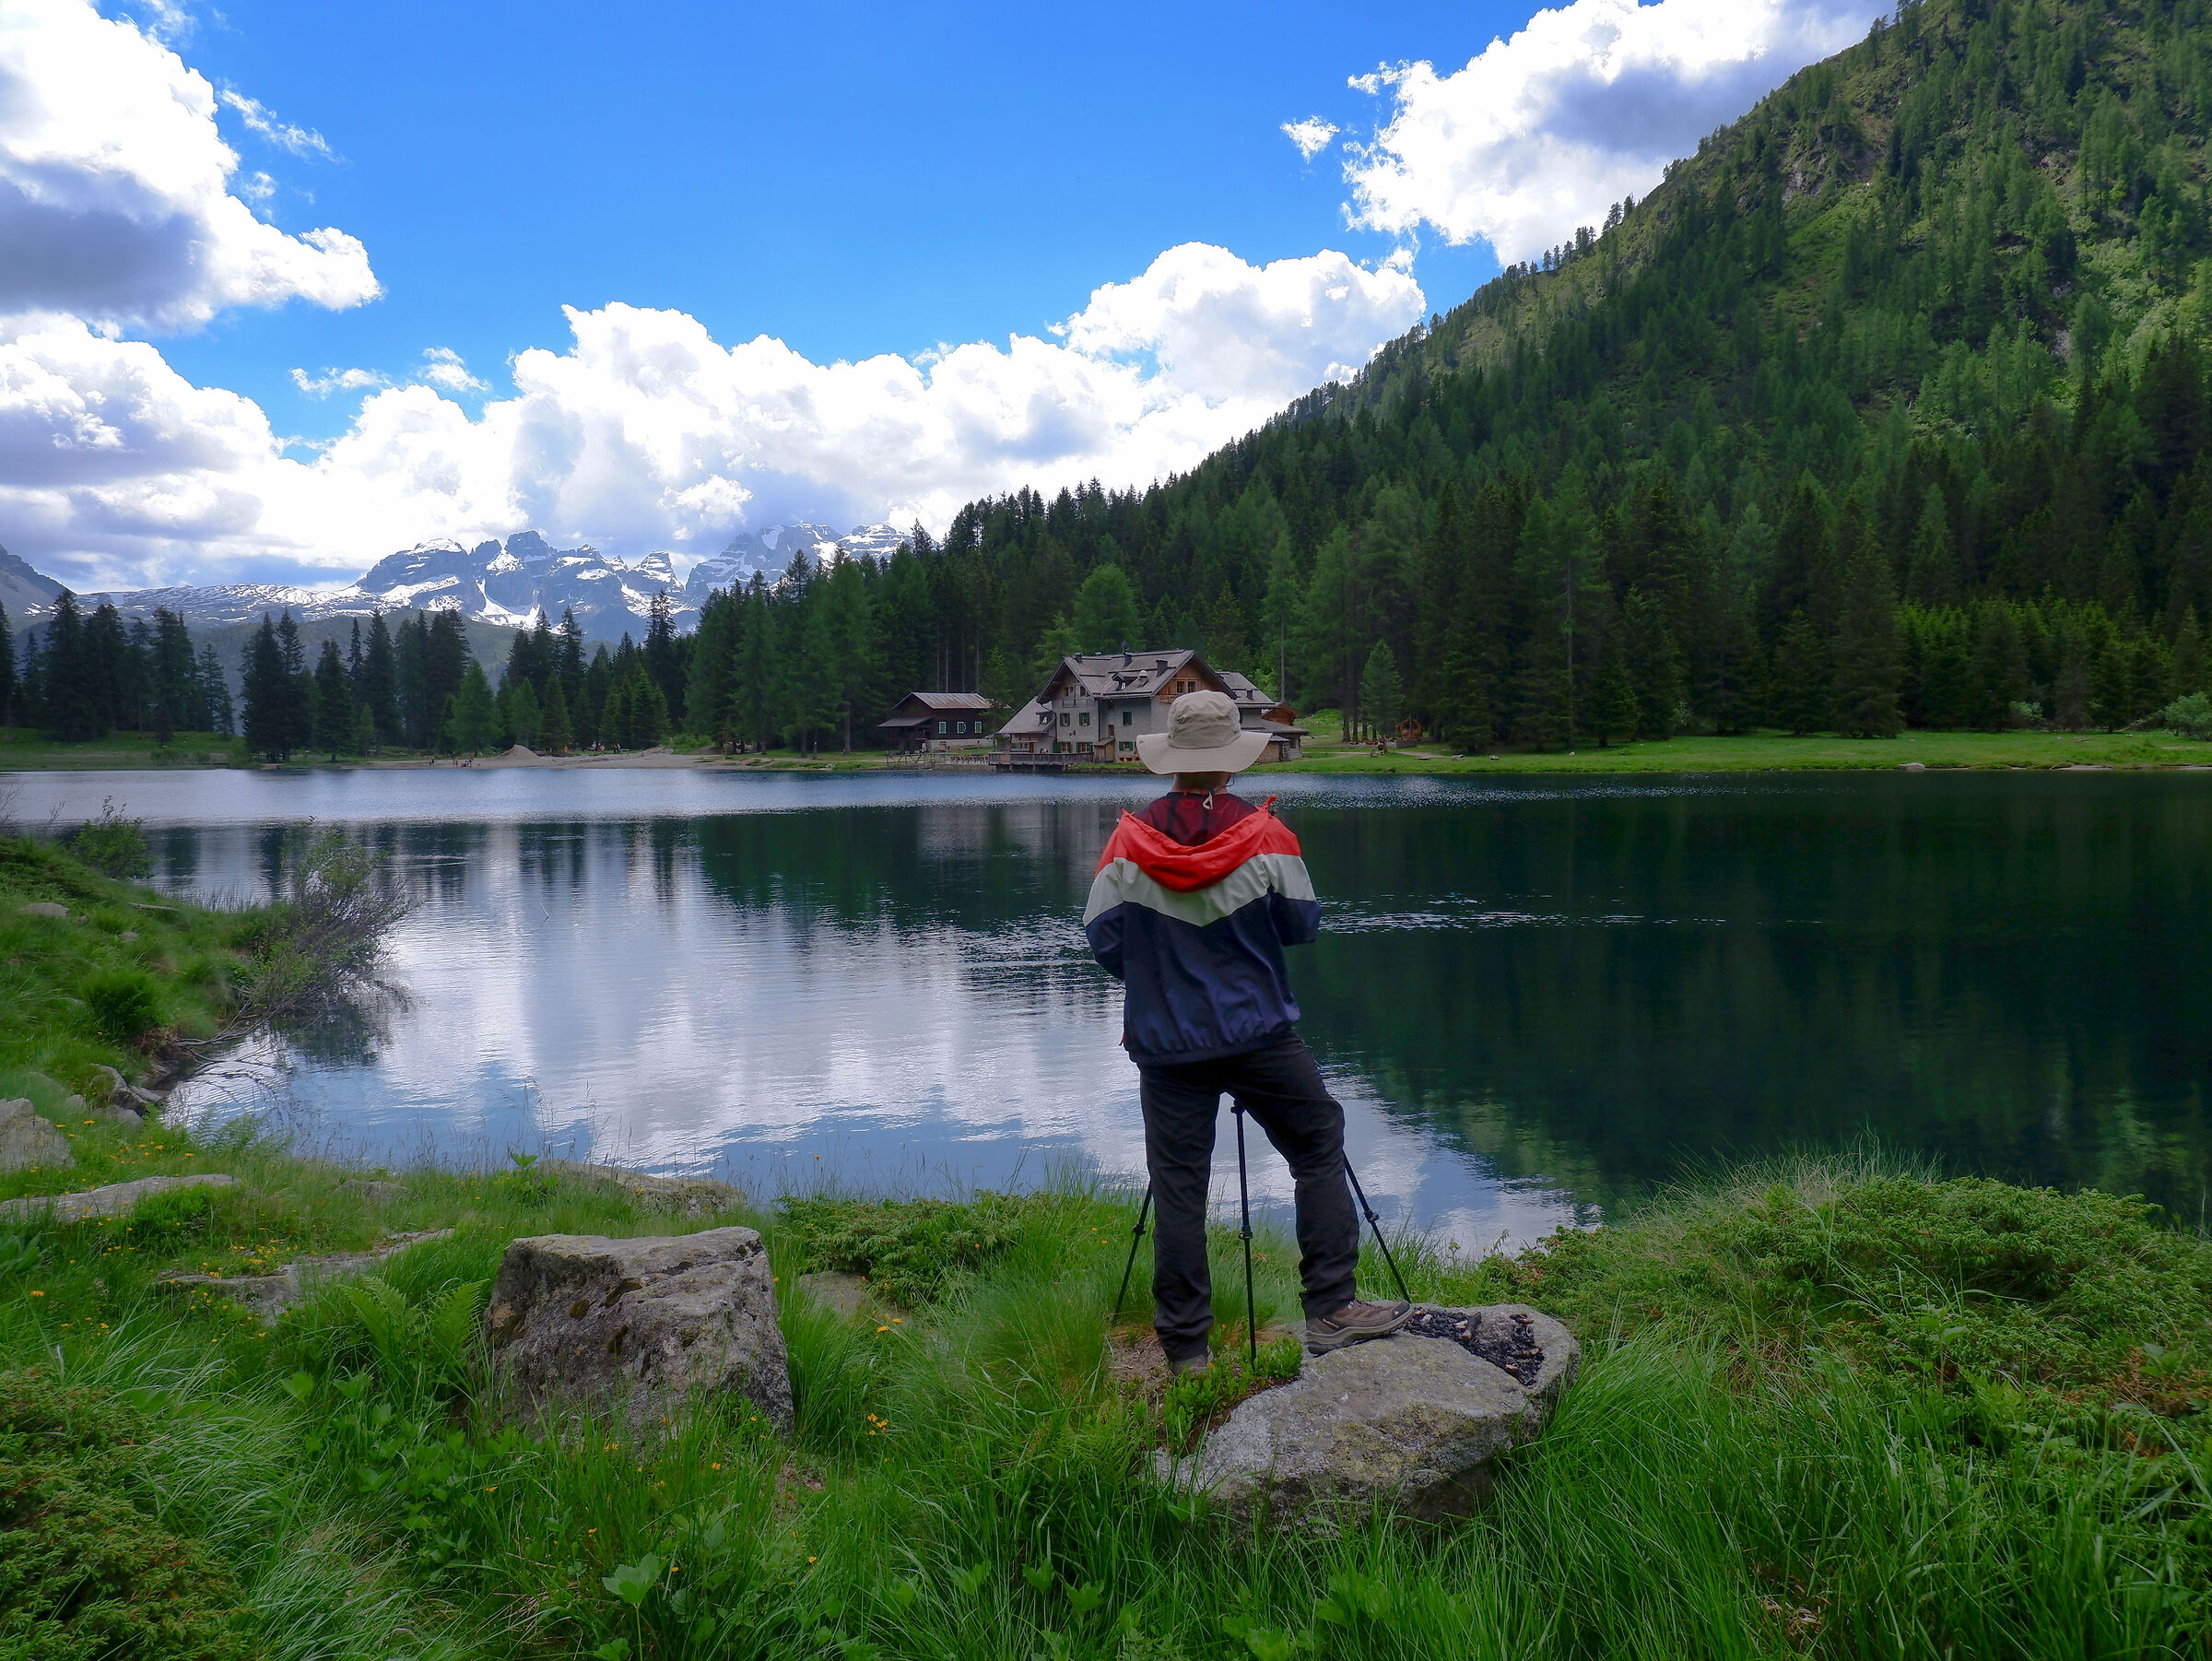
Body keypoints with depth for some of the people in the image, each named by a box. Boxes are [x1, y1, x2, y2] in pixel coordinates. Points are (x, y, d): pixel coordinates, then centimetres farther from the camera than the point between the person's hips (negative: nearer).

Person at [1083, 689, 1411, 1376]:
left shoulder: (1129, 841, -3)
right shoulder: (1264, 836, -6)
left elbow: (1102, 938, 1)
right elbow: (1303, 924, 1)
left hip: (1166, 1043, 2)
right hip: (1261, 1035, -2)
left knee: (1178, 1185, 6)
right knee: (1319, 1149, 13)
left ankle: (1185, 1351, 11)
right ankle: (1330, 1309, 9)